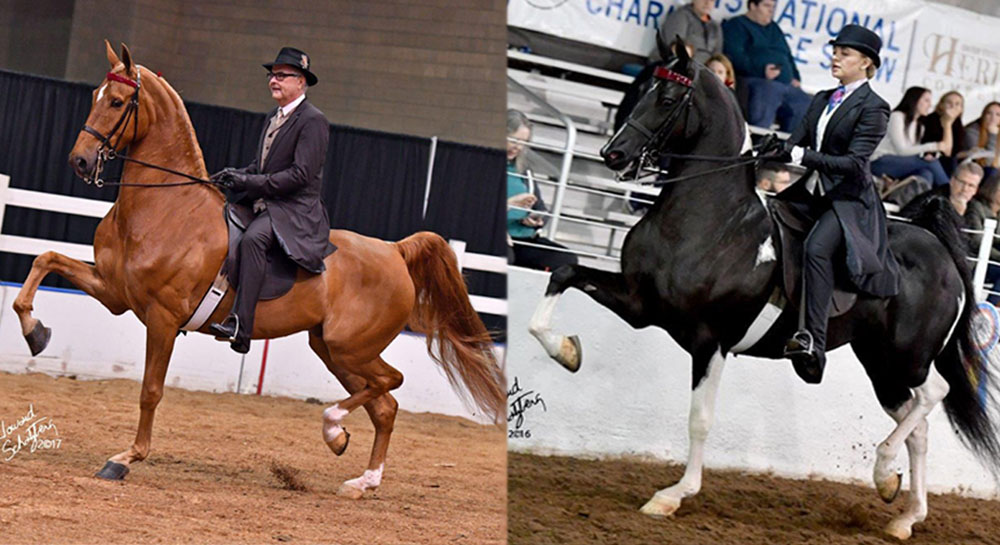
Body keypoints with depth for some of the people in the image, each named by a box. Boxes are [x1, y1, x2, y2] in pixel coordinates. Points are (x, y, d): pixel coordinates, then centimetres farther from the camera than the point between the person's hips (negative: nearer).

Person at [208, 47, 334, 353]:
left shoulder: (313, 121, -9)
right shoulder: (273, 119, 20)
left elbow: (301, 174, -17)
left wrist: (251, 182, -20)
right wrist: (235, 176, 1)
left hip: (295, 210, -10)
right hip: (261, 204, 10)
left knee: (252, 239, -36)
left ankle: (239, 327, -43)